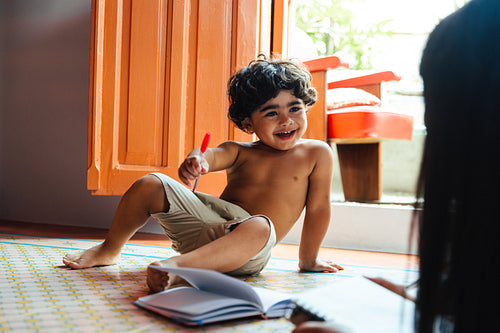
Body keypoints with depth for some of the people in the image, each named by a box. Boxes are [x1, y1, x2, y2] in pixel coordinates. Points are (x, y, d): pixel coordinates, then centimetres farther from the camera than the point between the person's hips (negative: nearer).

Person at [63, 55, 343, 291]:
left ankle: (177, 264, -49)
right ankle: (110, 249, 15)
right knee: (151, 185, -4)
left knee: (260, 227, -41)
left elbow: (318, 208, 4)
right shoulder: (240, 152, 9)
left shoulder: (316, 153, 4)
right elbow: (215, 156, -13)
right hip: (209, 216, 4)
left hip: (244, 251, -4)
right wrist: (197, 160, -38)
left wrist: (309, 261, 6)